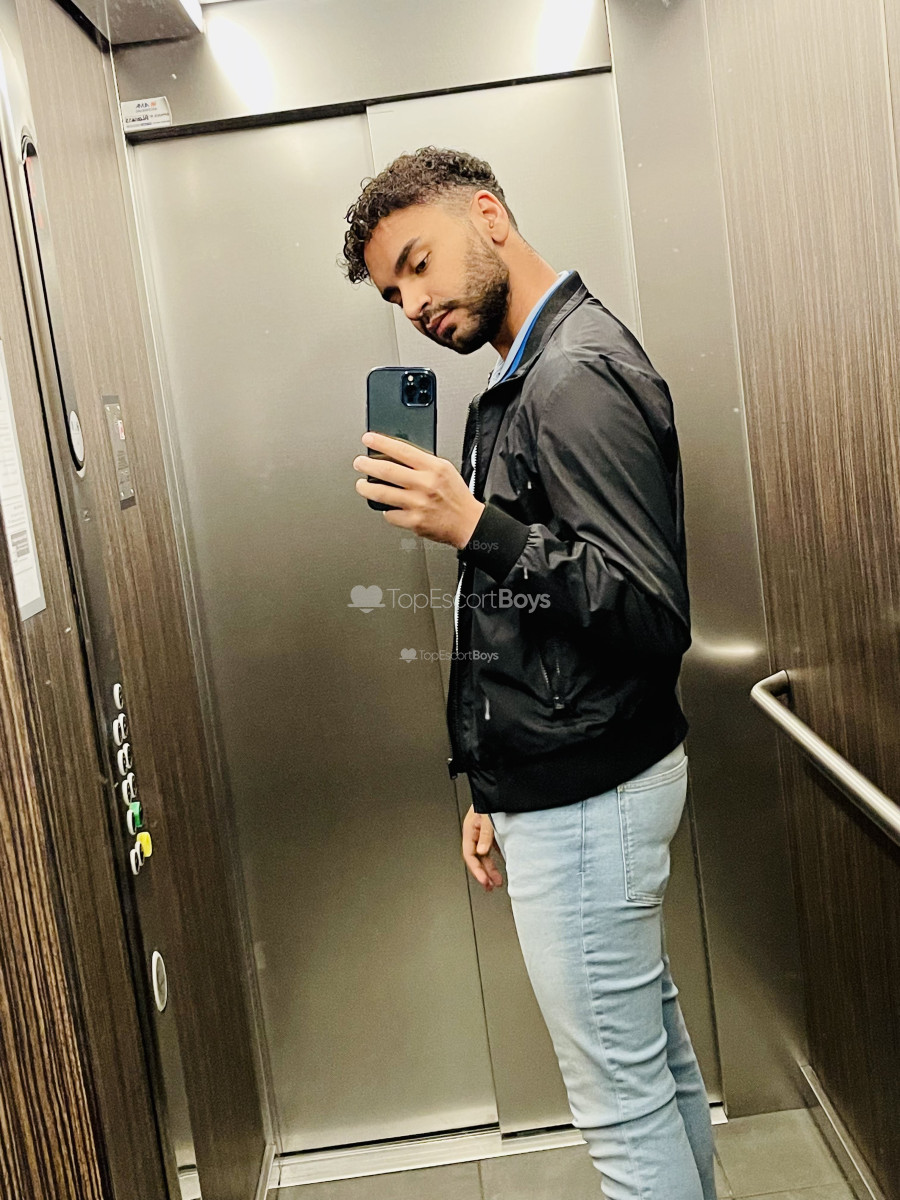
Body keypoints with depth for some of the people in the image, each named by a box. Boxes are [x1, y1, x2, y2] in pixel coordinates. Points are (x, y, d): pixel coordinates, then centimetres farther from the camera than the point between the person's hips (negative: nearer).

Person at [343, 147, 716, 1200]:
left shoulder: (578, 374, -17)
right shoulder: (531, 378, 14)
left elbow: (655, 618, -24)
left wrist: (476, 530, -29)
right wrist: (495, 791, 18)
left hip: (586, 803, -10)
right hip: (558, 787, 10)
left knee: (622, 1099, 5)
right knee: (657, 1062, 22)